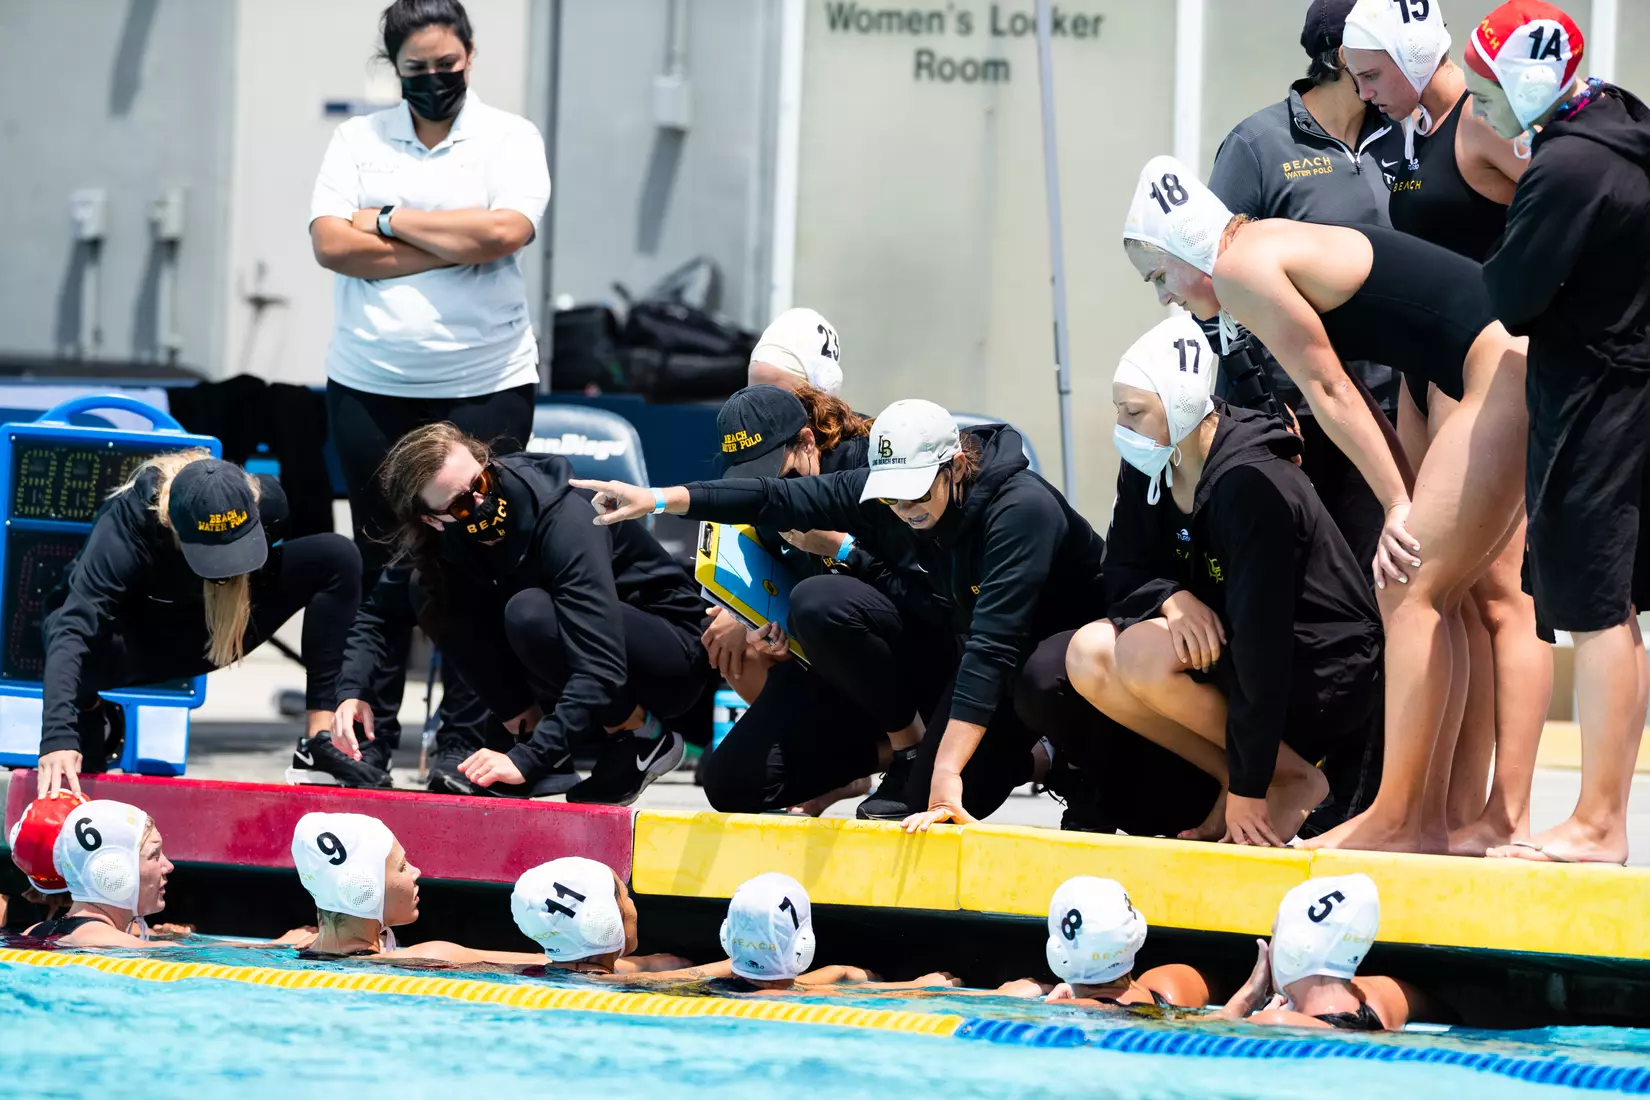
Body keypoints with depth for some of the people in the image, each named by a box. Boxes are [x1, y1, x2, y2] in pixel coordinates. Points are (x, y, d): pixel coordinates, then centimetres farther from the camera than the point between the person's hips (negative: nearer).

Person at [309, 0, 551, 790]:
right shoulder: (359, 140, 9)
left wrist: (389, 222, -7)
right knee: (380, 561, 3)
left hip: (484, 388, -2)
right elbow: (330, 243, -6)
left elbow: (507, 229, -14)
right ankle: (366, 737, 8)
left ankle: (464, 740, -1)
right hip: (369, 386, 2)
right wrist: (454, 247, -11)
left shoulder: (509, 138, 4)